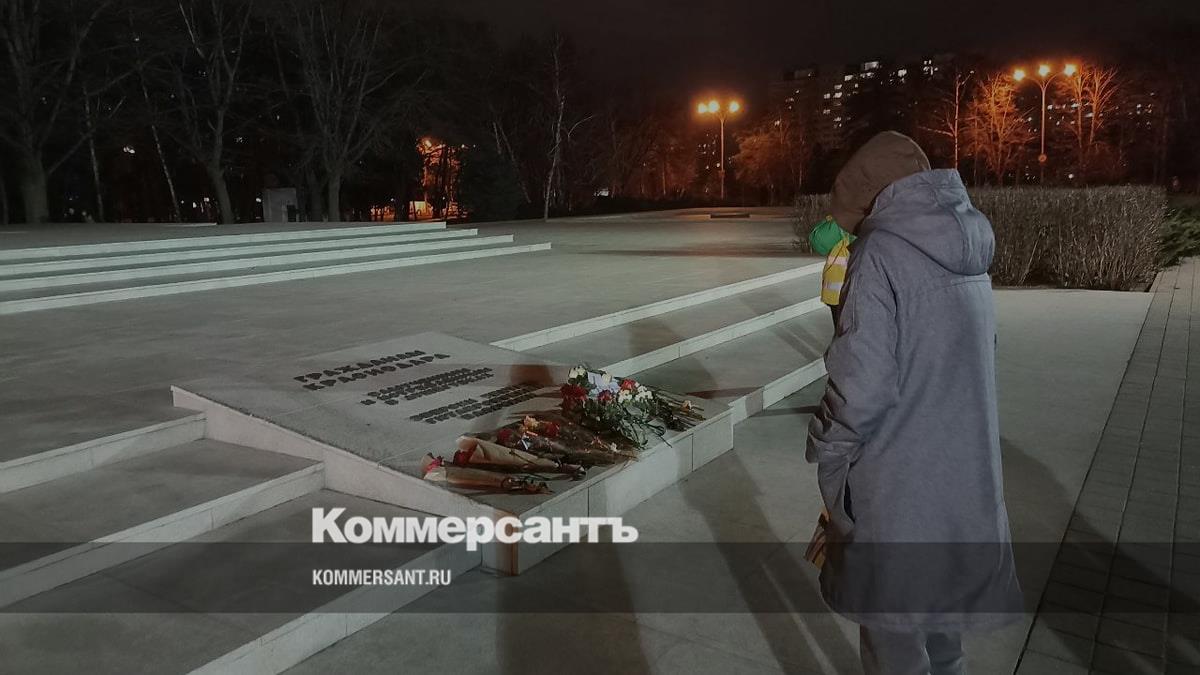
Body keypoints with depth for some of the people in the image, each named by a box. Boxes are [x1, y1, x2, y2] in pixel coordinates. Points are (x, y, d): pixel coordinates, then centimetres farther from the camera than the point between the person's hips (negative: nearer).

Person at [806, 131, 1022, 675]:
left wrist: (825, 451, -7)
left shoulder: (881, 252, -18)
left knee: (892, 629, 8)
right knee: (938, 614, 23)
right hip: (963, 474, 8)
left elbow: (862, 381, -23)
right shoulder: (967, 248, 7)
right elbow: (975, 360, 13)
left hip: (896, 486, -8)